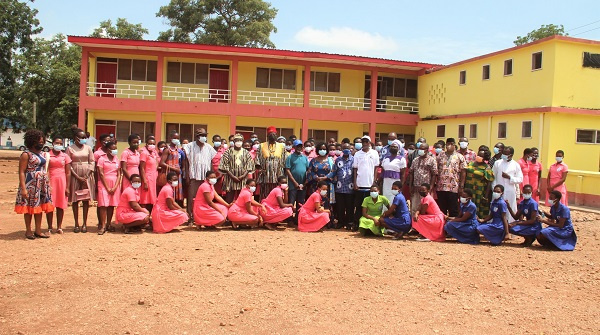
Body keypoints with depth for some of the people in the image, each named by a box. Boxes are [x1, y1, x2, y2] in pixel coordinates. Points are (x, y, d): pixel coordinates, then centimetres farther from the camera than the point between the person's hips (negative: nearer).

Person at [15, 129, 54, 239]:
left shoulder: (41, 154, 13)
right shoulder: (26, 154, -9)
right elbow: (21, 172, -13)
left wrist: (47, 184, 15)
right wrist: (23, 188, -20)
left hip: (42, 185, 7)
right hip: (31, 184, -7)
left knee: (39, 207, 9)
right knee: (29, 207, 1)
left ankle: (38, 230, 16)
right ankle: (28, 231, 11)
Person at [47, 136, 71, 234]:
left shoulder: (65, 156, 6)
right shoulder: (47, 155, 3)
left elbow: (68, 173, 5)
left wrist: (67, 187, 0)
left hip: (62, 182, 1)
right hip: (50, 182, -1)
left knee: (60, 205, 5)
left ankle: (59, 227, 13)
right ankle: (50, 228, 9)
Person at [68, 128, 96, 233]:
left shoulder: (88, 148, 7)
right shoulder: (70, 148, 1)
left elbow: (91, 162, 6)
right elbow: (68, 165, -2)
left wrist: (87, 176, -7)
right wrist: (78, 177, -10)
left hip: (87, 176, 2)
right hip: (75, 176, -1)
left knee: (86, 199, 1)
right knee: (75, 200, 2)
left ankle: (85, 223, 7)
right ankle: (76, 224, 8)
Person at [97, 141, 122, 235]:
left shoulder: (117, 160, 10)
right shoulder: (102, 159, 0)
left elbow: (119, 175, 7)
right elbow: (101, 174, -6)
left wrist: (115, 187, -6)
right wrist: (107, 188, -10)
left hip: (115, 184, 4)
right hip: (104, 184, -4)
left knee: (112, 205, 3)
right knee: (103, 204, -10)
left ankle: (108, 224, 12)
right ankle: (102, 226, -9)